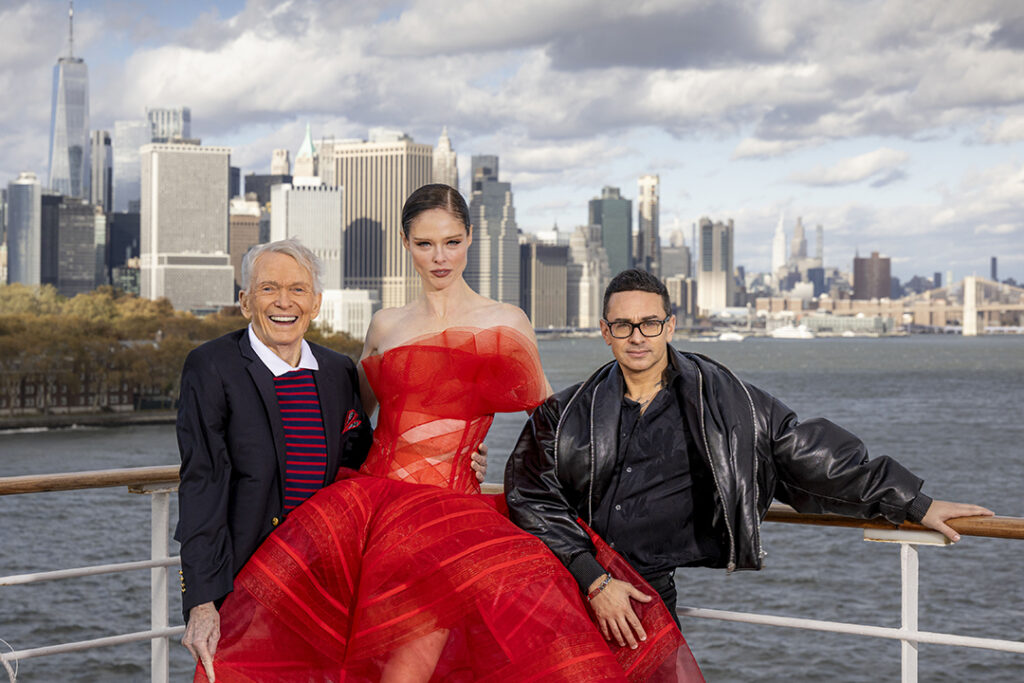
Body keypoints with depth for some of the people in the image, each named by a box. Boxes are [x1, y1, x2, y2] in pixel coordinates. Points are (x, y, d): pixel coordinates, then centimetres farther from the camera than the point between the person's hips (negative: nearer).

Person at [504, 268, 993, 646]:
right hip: (565, 578, 0)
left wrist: (914, 505, 9)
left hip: (646, 588, 0)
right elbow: (534, 499, 0)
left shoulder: (717, 397, 5)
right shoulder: (567, 414, 6)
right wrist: (594, 580, -12)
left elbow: (805, 450, 8)